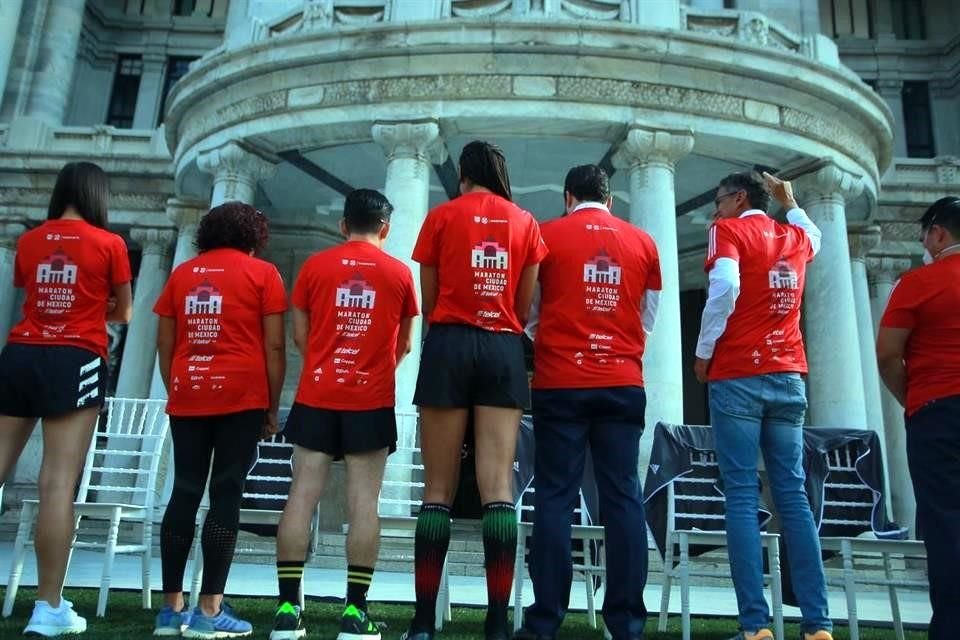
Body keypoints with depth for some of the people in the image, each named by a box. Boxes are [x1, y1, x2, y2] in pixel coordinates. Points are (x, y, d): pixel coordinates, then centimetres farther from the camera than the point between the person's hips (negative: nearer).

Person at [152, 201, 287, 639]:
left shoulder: (182, 273, 14)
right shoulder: (262, 273, 3)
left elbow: (164, 345, 12)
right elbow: (274, 346, -3)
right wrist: (272, 406, 3)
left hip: (188, 397, 4)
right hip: (241, 396, -4)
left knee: (184, 493, 8)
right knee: (225, 495, -2)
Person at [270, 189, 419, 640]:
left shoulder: (314, 266, 4)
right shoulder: (399, 273, 4)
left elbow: (300, 336, 8)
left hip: (316, 396, 1)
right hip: (372, 400, -1)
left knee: (303, 496, 3)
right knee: (363, 502, 0)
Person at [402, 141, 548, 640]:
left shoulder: (441, 216, 6)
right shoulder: (525, 223, 11)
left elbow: (429, 302, 8)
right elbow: (524, 307, 11)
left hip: (449, 346, -1)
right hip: (504, 351, 2)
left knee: (438, 489, 0)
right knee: (498, 487, -3)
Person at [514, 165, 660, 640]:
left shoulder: (546, 235, 3)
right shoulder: (643, 242, 10)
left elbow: (528, 314, 10)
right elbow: (648, 321, 16)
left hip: (560, 383, -2)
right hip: (623, 384, 2)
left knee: (554, 497, 1)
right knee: (623, 497, 4)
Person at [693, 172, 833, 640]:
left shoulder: (729, 229, 0)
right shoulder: (796, 237, 17)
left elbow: (725, 289, -17)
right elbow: (814, 236, 43)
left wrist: (703, 352, -8)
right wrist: (790, 202, 43)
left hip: (737, 377, -5)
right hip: (788, 378, 5)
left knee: (742, 497, -5)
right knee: (793, 494, 4)